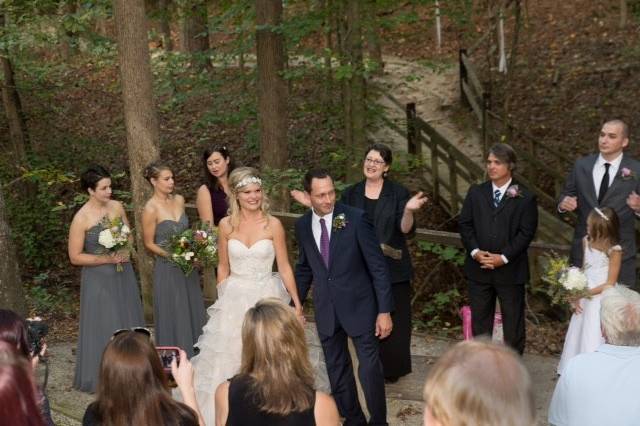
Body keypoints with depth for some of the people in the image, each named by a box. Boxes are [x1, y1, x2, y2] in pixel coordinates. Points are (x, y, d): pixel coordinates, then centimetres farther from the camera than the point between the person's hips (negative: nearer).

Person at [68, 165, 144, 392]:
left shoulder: (117, 207, -2)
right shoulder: (81, 218, -16)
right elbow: (75, 257, -13)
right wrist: (108, 259, -18)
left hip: (123, 274, 5)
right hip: (98, 279, -5)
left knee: (128, 323, 13)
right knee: (103, 327, 3)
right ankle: (101, 377, 19)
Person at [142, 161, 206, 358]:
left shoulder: (179, 200, 2)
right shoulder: (151, 209, -15)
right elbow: (149, 244, -10)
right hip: (167, 270, -6)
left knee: (193, 311, 13)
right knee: (174, 317, 4)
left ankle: (193, 355, 27)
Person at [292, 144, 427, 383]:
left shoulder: (398, 193, -4)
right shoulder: (351, 194, 6)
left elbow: (406, 230, -10)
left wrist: (408, 211, -30)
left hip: (392, 268, -2)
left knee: (393, 319, 5)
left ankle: (393, 369, 23)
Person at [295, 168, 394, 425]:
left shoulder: (356, 218, -14)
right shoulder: (302, 225, -1)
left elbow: (378, 266, -11)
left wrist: (384, 310, -13)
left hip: (359, 305, -4)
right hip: (325, 310, 4)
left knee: (370, 368, 0)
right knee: (336, 370, 15)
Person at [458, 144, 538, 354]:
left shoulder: (525, 197, -4)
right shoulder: (475, 193, 7)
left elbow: (526, 232, -8)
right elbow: (465, 224, 4)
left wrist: (503, 257, -16)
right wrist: (475, 251, -11)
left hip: (510, 270, -3)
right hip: (478, 268, 3)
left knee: (513, 321, 7)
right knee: (479, 321, 11)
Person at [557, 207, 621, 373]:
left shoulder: (614, 251, -17)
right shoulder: (587, 242, 0)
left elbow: (610, 284, -14)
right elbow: (583, 272, 7)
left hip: (601, 299, -6)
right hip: (585, 299, 6)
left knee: (594, 340, -1)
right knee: (579, 336, 14)